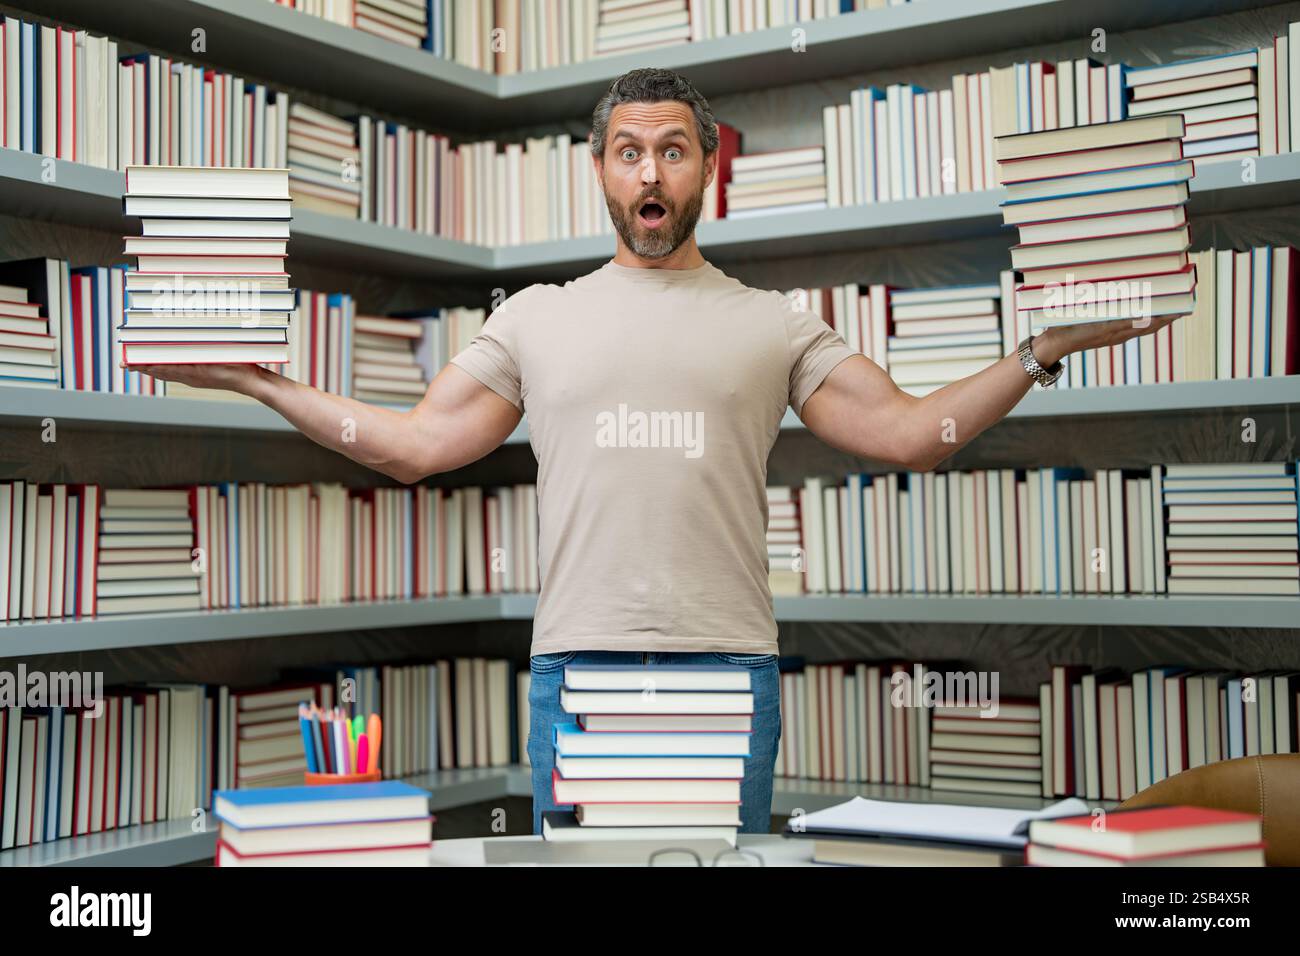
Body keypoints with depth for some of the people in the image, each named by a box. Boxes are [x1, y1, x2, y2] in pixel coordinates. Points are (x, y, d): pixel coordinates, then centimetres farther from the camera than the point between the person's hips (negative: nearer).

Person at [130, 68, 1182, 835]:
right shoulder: (537, 317, 13)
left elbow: (908, 432, 5)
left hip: (728, 666, 0)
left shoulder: (772, 323, 10)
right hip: (575, 664, 1)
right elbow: (416, 444, 11)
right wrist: (255, 378, 6)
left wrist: (1041, 350, -4)